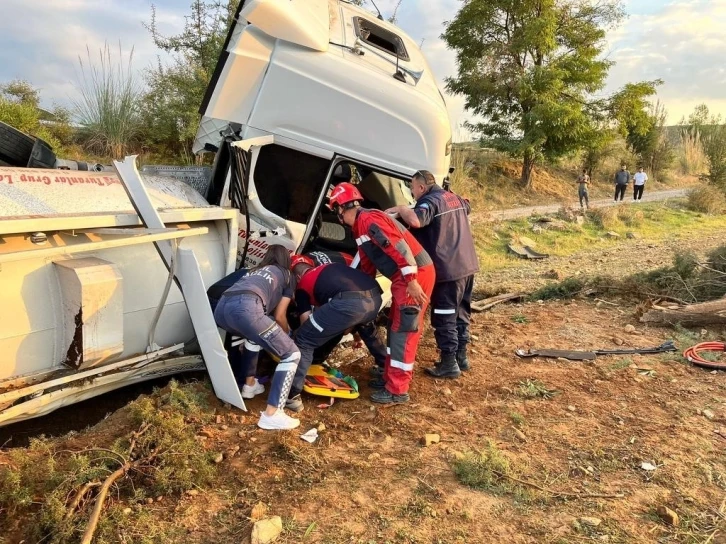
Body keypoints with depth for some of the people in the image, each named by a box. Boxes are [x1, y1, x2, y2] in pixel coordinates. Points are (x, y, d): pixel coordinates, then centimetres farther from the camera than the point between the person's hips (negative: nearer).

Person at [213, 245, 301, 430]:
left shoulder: (256, 271, 41)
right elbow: (279, 316, 25)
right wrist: (286, 334, 45)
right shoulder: (287, 276, 28)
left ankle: (250, 385, 42)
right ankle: (271, 415, -5)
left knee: (255, 335, 39)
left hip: (221, 308, 7)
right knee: (291, 354, 3)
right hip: (245, 307, -7)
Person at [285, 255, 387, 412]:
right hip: (375, 296, 7)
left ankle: (292, 396, 6)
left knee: (303, 341, 9)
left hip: (349, 302, -6)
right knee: (366, 326, 41)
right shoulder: (332, 266, 38)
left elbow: (307, 322, 19)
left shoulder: (302, 287, 22)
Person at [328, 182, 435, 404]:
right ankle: (391, 377, 28)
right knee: (395, 328, 17)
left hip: (416, 274, -10)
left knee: (403, 331, -6)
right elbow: (367, 265, 24)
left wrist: (412, 281, -25)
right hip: (404, 277, 10)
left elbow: (400, 248, -23)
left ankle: (397, 390, 1)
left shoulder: (369, 220, -15)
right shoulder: (360, 227, 19)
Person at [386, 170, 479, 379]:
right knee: (461, 313, 18)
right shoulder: (454, 198, 15)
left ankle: (449, 364, 7)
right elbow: (467, 207, 40)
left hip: (447, 269, -9)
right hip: (467, 265, 9)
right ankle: (460, 356, 28)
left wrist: (399, 209, -16)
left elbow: (416, 221, -35)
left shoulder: (430, 201, -13)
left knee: (444, 318, 1)